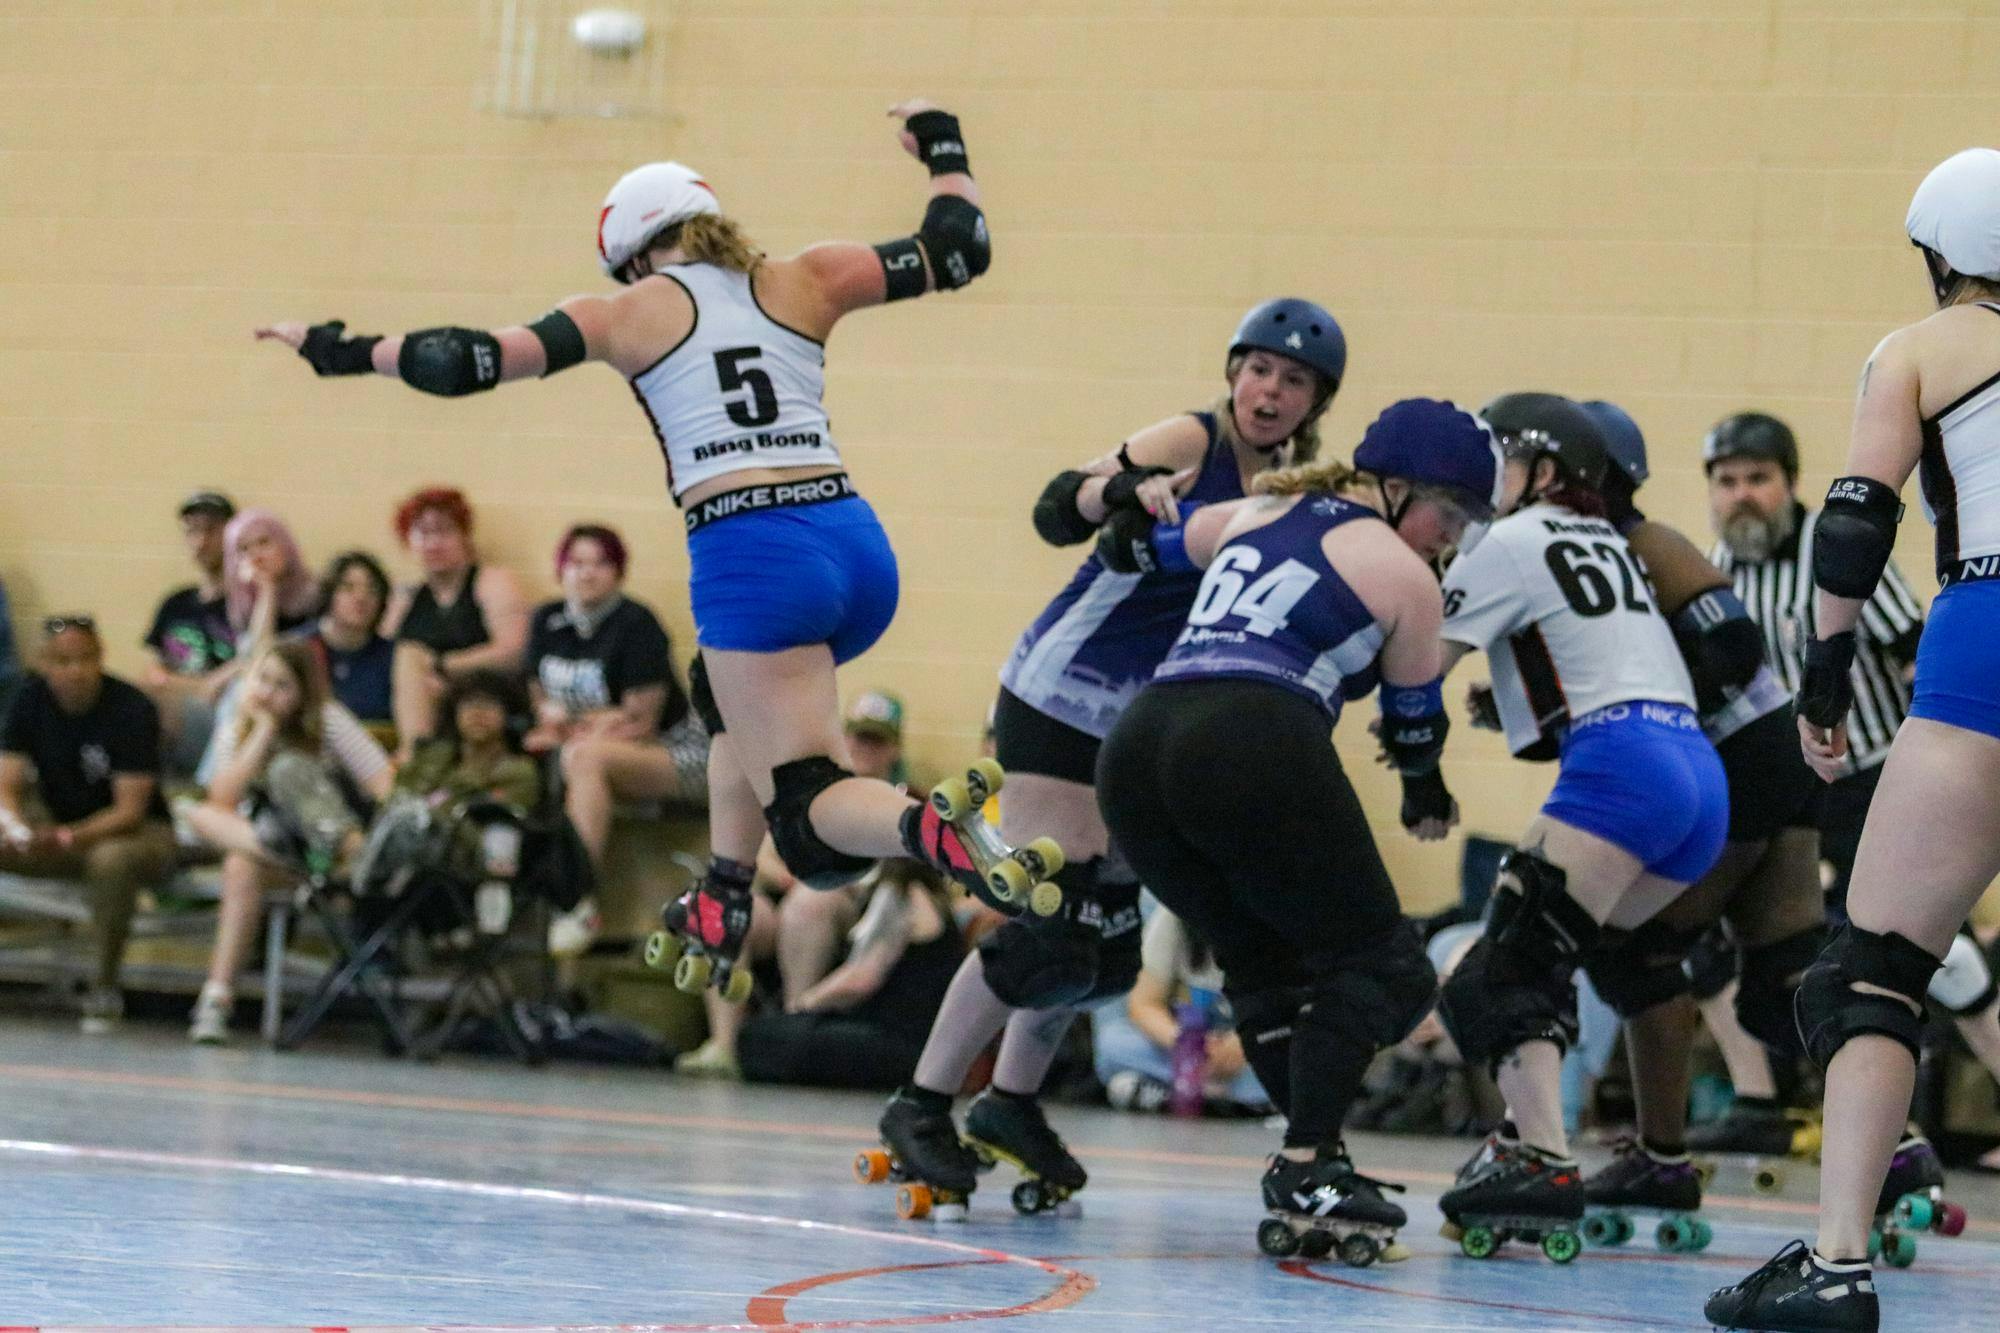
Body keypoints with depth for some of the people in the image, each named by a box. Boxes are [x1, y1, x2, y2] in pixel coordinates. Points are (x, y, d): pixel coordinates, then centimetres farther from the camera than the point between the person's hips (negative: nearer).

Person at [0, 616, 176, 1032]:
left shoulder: (132, 709, -18)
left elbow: (130, 810, -22)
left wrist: (67, 839, -38)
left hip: (139, 832, -4)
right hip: (57, 827, 5)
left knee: (111, 859, -39)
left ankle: (104, 987, -22)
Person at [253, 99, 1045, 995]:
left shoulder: (634, 311, 8)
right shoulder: (801, 283, 17)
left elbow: (474, 361, 2)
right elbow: (958, 253, 21)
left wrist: (348, 353, 15)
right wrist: (944, 155, 39)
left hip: (754, 561, -6)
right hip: (858, 544, 6)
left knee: (813, 815, -8)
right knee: (730, 695, 36)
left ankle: (933, 831, -41)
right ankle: (721, 906, 29)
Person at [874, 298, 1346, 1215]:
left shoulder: (1289, 488, 8)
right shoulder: (1193, 443, -13)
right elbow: (1058, 511, -26)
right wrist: (1127, 491, -47)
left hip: (1142, 724, 8)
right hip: (1061, 699, -8)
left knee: (1107, 936, 11)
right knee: (1047, 927, -13)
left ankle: (1012, 1103, 29)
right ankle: (920, 1106, -2)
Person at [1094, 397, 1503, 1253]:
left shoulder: (1254, 514, 26)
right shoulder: (1403, 574, 11)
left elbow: (1169, 537, 46)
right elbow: (1413, 718, 23)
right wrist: (1428, 798, 43)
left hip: (1136, 748, 7)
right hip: (1258, 750, -7)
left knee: (1263, 966, 19)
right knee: (1376, 963, 5)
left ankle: (1311, 1172, 7)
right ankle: (1304, 1175, -10)